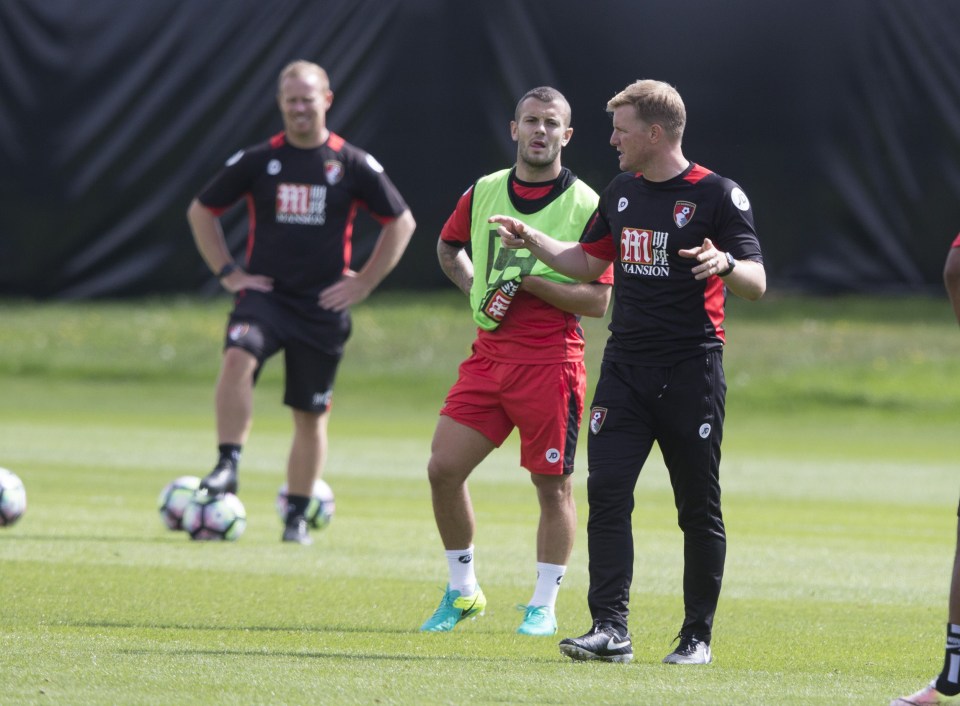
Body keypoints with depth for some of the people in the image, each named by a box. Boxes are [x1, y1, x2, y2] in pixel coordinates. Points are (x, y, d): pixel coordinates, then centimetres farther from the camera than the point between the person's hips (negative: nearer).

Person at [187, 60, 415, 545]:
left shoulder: (352, 164, 0)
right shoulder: (257, 161, 1)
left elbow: (401, 223, 9)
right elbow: (200, 211, 12)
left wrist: (363, 283, 2)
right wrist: (228, 272, 3)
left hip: (323, 308, 0)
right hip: (264, 295, 0)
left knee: (311, 414, 6)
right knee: (238, 358, -31)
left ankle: (297, 517, 19)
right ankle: (227, 467, -28)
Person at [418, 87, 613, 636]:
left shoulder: (586, 205, -5)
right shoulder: (483, 193, 8)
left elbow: (598, 301, -9)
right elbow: (448, 247, 28)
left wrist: (529, 280, -17)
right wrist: (476, 290, 10)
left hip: (551, 359, -4)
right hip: (488, 354, 4)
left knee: (554, 486, 2)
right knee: (444, 468, -2)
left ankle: (544, 607, 14)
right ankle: (463, 591, 14)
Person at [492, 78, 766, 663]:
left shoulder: (718, 195, -7)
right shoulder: (622, 193, 14)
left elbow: (757, 284, -11)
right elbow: (589, 262, 28)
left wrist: (724, 263, -31)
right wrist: (531, 240, 17)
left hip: (692, 370, -6)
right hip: (626, 367, 6)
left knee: (699, 507, 1)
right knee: (607, 490, -8)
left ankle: (698, 636, 9)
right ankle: (611, 628, -9)